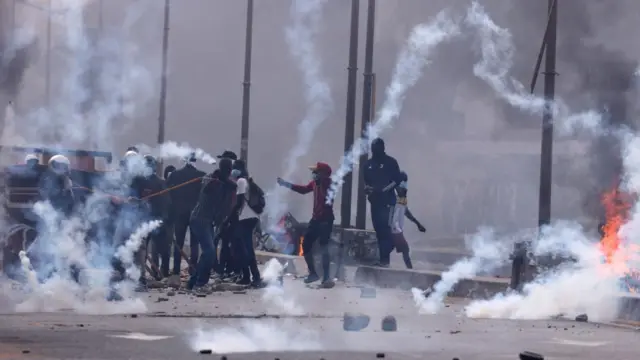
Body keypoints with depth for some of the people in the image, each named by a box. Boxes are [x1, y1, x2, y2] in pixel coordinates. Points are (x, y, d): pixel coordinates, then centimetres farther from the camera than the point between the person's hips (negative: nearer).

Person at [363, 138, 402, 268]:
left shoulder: (390, 162, -2)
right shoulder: (368, 164, 13)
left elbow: (397, 180, -6)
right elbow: (365, 180, 21)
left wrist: (383, 190, -17)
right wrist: (367, 188, -2)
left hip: (387, 200, -6)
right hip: (375, 201, 6)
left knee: (385, 228, -15)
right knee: (378, 229, 5)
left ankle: (385, 258, -16)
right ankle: (383, 258, 9)